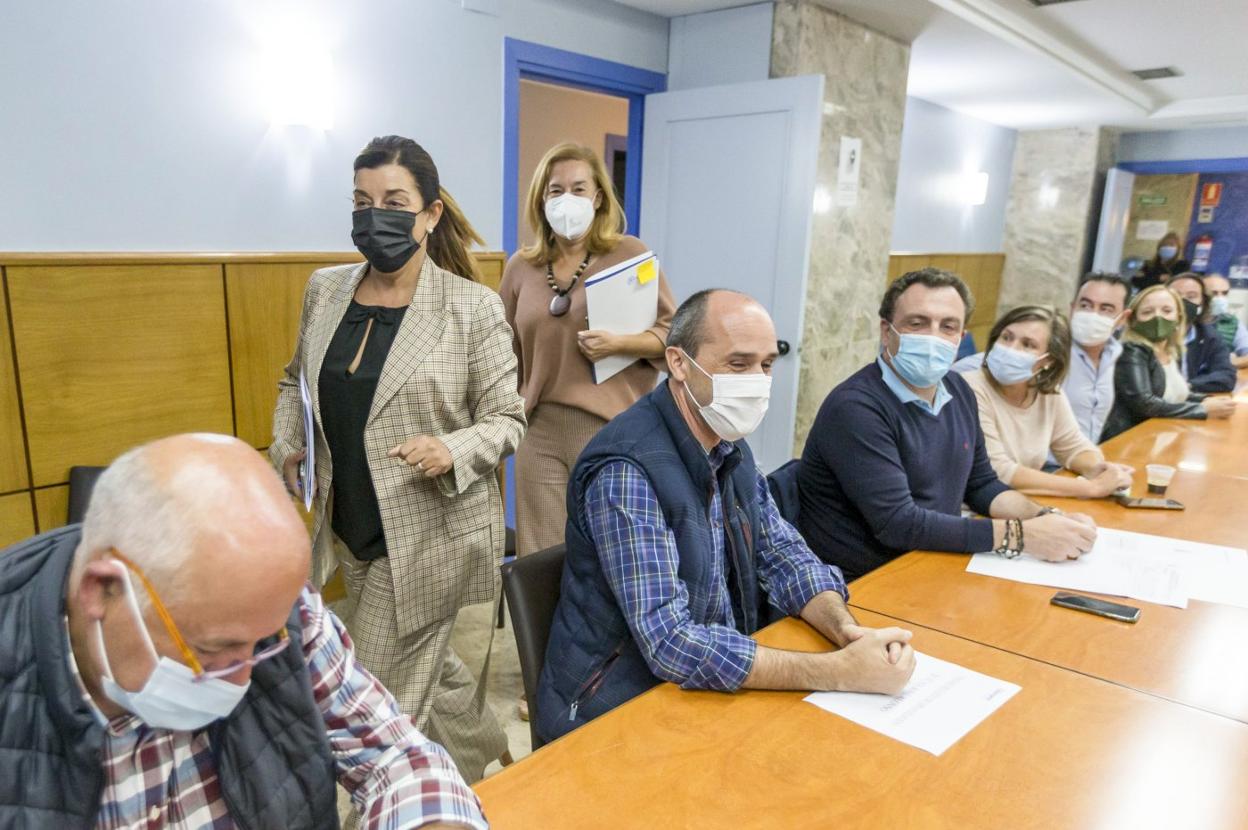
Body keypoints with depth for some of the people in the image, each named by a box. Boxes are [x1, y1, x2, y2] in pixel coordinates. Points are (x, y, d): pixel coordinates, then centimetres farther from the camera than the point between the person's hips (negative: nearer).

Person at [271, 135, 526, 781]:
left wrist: (452, 451, -27)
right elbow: (297, 381, 17)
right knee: (429, 666, 24)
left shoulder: (474, 307, -13)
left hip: (430, 533, -6)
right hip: (350, 530, 6)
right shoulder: (325, 290, 3)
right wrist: (287, 447, 1)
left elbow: (507, 419, -8)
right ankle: (487, 755, 51)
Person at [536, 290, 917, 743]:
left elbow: (785, 556, 6)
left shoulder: (729, 446, 2)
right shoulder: (626, 472, -25)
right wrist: (842, 672, -27)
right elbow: (670, 644, -29)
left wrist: (847, 630, -14)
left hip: (715, 683, 7)